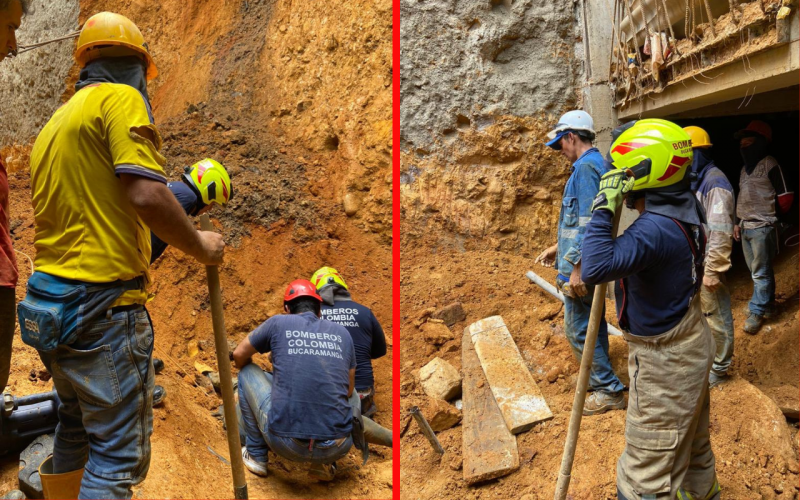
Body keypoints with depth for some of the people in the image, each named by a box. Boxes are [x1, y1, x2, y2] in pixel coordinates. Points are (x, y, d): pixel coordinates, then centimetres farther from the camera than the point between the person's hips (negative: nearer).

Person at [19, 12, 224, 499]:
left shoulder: (53, 125, 21)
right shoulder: (121, 99, -6)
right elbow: (147, 194, -20)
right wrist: (200, 245, -6)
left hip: (48, 305, 9)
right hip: (104, 303, -9)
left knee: (77, 426, 24)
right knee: (119, 452, -4)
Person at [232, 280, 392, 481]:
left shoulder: (278, 323, 7)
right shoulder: (342, 333, 14)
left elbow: (239, 355, 21)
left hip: (287, 444, -2)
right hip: (336, 448, 3)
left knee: (247, 373, 21)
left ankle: (256, 455, 26)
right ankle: (325, 462, 19)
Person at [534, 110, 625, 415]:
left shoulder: (585, 168, -18)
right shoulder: (599, 164, 15)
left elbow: (587, 221, -25)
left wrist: (576, 267, -24)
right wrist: (559, 248, 24)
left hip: (582, 265, -10)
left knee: (578, 330, -2)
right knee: (593, 324, 19)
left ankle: (609, 391, 7)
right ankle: (599, 378, 32)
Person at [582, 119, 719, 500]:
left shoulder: (655, 229, -31)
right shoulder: (684, 211, 0)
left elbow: (596, 268, -44)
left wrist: (604, 208, -35)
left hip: (665, 361, -10)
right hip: (690, 345, 10)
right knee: (692, 447, 31)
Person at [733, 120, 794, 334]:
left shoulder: (770, 164, -8)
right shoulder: (745, 168, 16)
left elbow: (785, 196, -7)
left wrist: (770, 214, 5)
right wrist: (737, 222, 18)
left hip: (762, 227, -8)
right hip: (745, 227, 8)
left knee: (761, 273, -3)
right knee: (756, 271, 15)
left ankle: (757, 312, 2)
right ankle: (768, 305, 27)